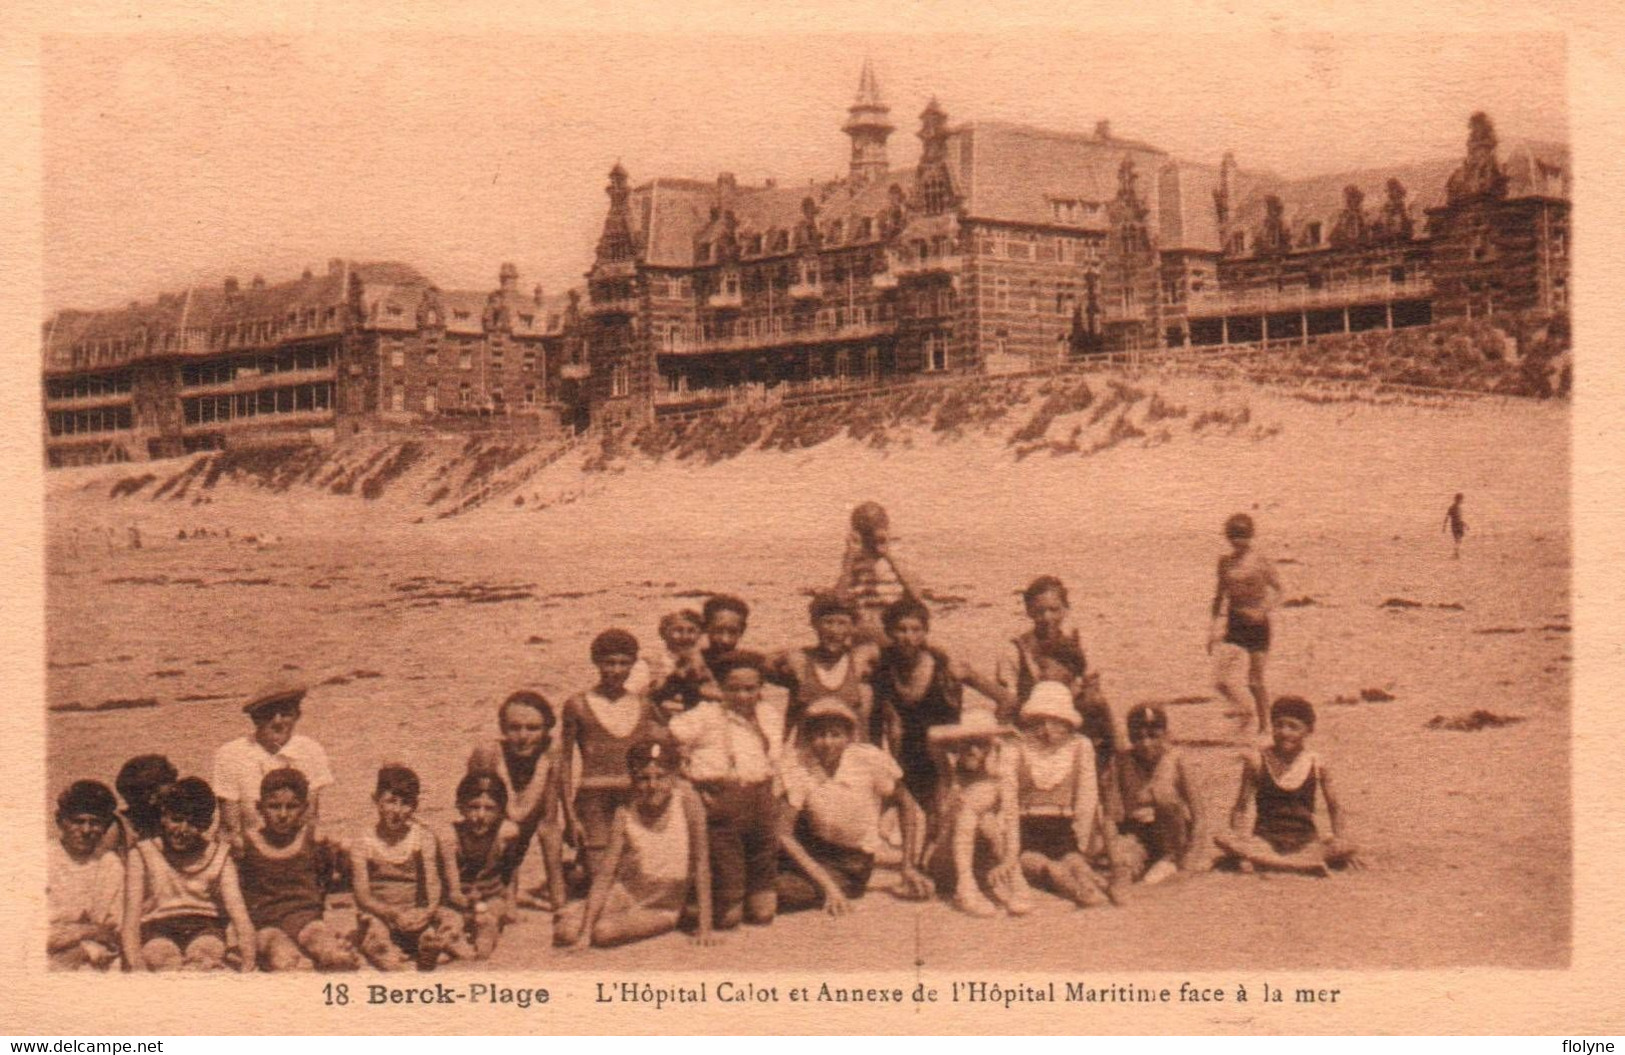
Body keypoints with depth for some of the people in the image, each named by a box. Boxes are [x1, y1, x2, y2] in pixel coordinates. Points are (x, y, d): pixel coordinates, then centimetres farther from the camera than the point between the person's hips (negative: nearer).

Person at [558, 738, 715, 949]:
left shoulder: (686, 798, -17)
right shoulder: (625, 815, -10)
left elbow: (701, 862, -15)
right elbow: (605, 875, -12)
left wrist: (705, 927, -18)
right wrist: (585, 932, -21)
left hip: (665, 906, -2)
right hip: (626, 894, 2)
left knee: (603, 932, -27)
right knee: (566, 931, -18)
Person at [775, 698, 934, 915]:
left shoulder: (868, 761, -16)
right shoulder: (797, 768, -16)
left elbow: (907, 806, 0)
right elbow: (783, 834, -18)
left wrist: (909, 868, -4)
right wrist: (826, 883, -26)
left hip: (853, 862, -3)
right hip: (810, 849, 3)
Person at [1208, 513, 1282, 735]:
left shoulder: (1261, 561, -6)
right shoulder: (1225, 561, 7)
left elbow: (1277, 591, -3)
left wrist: (1262, 611, -20)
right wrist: (1215, 627, 14)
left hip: (1256, 623, -4)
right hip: (1234, 623, 4)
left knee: (1255, 682, 0)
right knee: (1221, 681, -8)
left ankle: (1264, 727, 17)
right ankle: (1243, 709, 20)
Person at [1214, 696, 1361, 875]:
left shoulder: (1317, 765, 3)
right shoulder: (1257, 763, 0)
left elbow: (1334, 808, 13)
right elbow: (1240, 808, 4)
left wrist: (1338, 839, -2)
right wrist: (1239, 838, -12)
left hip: (1306, 843, 1)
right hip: (1265, 840, -1)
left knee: (1346, 849, -28)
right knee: (1222, 840, -32)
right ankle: (1307, 865, -37)